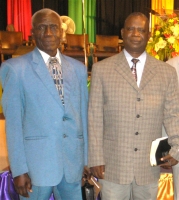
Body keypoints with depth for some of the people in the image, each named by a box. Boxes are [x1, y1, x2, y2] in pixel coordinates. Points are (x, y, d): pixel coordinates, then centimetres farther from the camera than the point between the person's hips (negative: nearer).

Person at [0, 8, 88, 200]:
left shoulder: (78, 69, 8)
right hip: (36, 162, -3)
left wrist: (86, 159, 8)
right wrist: (19, 169, -9)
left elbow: (83, 115, 10)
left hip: (73, 161, 4)